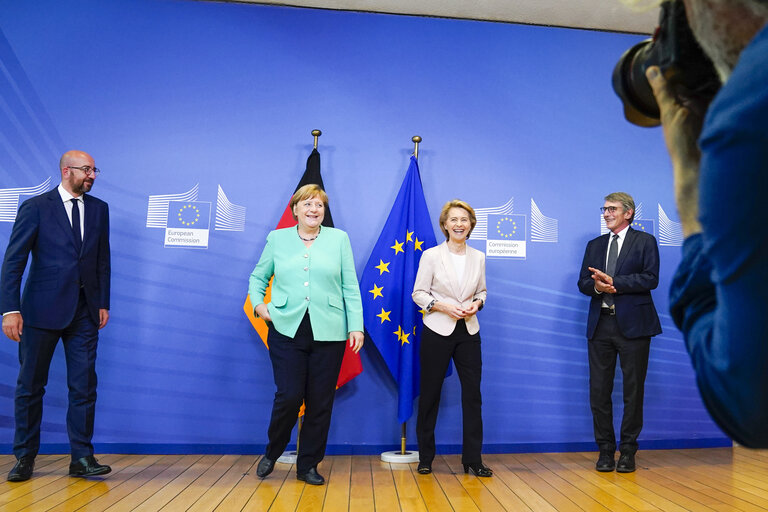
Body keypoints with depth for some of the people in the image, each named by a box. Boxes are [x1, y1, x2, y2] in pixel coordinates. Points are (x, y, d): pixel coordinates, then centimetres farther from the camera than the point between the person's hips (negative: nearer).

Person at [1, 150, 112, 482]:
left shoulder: (99, 209, 10)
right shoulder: (35, 207, -2)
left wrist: (103, 303, 7)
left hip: (85, 311, 3)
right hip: (43, 309, -3)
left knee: (84, 386, 3)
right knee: (30, 386, 8)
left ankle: (82, 459, 11)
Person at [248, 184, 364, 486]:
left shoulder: (339, 239, 8)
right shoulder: (277, 238, 9)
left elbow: (350, 287, 5)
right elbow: (258, 277, 19)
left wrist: (356, 326, -1)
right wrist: (258, 305, 1)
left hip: (328, 333, 1)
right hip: (286, 330, 0)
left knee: (321, 402, 5)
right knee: (289, 396, -6)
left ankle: (308, 466, 23)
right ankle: (272, 454, 24)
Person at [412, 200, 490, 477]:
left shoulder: (478, 257, 7)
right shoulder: (431, 255, -3)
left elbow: (481, 291, 15)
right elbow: (418, 293, -3)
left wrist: (476, 303, -6)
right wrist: (443, 306, -16)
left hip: (468, 332, 3)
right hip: (437, 332, -3)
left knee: (473, 394, 2)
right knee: (430, 394, 6)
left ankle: (472, 459, 14)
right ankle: (425, 457, 21)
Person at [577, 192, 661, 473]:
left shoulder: (645, 241, 3)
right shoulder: (594, 245, 16)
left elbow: (651, 278, -10)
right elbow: (583, 282, 9)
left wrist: (614, 282, -16)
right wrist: (597, 286, -13)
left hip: (633, 324, -3)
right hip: (600, 324, 4)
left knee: (633, 390, 4)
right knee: (599, 390, 5)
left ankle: (628, 451, 17)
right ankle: (605, 450, 17)